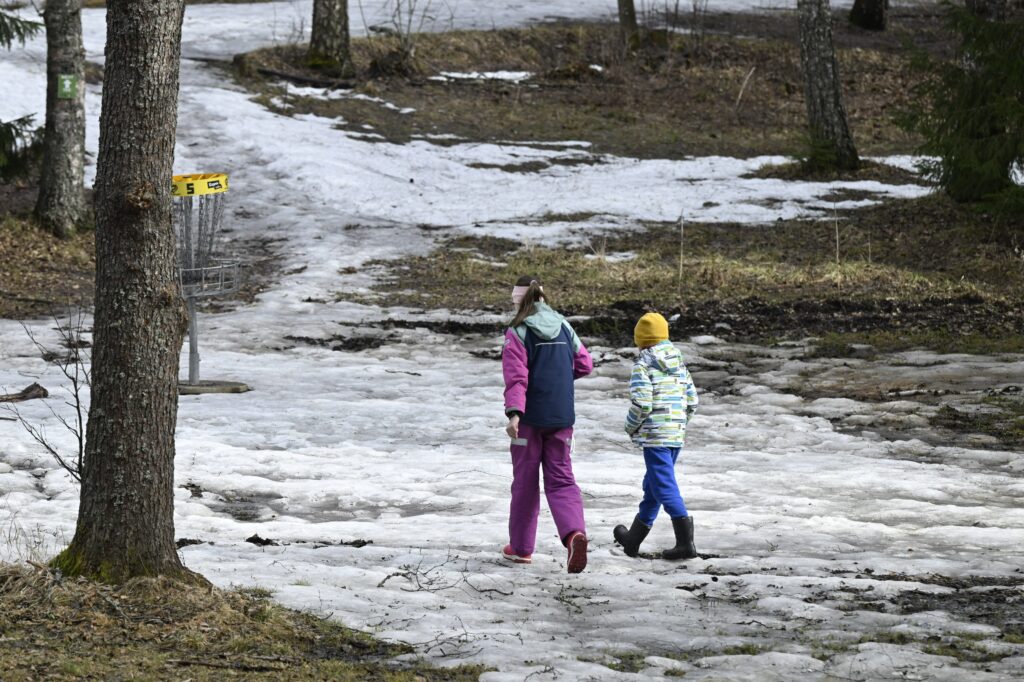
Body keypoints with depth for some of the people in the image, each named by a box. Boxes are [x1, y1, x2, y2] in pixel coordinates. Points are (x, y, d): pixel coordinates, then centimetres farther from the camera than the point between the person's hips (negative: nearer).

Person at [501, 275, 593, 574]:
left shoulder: (518, 333, -9)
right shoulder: (563, 327, 7)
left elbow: (516, 377, -18)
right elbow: (584, 364, 14)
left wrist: (514, 412, -25)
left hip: (531, 417, -4)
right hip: (562, 416, 4)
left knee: (525, 481, 9)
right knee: (561, 480, 3)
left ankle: (521, 547, 19)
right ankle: (574, 532, -23)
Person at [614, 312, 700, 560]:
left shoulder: (643, 366, -10)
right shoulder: (678, 364, 12)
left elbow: (641, 404, -17)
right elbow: (692, 401, 12)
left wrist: (631, 427, 0)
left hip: (655, 436, -8)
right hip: (677, 435, 8)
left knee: (664, 486, -10)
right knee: (652, 485, 18)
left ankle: (685, 541, -22)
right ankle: (633, 539, 32)